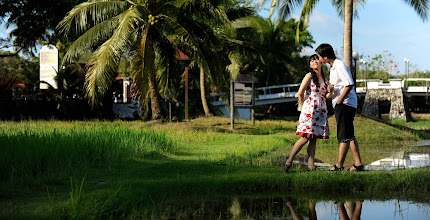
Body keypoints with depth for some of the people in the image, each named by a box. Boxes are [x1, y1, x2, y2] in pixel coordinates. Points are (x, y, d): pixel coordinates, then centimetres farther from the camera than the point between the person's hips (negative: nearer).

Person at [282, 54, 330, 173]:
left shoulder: (325, 79, 15)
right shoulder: (309, 76, -2)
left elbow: (325, 96, 16)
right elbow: (300, 93, -5)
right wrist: (303, 105, 6)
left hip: (321, 112, 6)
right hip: (309, 110, -5)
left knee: (313, 139, 1)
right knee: (305, 137, -11)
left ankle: (310, 165, -1)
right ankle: (288, 162, -1)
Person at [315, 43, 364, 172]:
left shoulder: (340, 65, -15)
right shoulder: (332, 66, 17)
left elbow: (349, 85, -21)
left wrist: (339, 101, -17)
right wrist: (330, 89, 1)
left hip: (345, 103, -10)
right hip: (340, 104, 10)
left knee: (344, 136, -6)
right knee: (349, 135, 10)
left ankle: (339, 165, -4)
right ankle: (358, 164, 11)